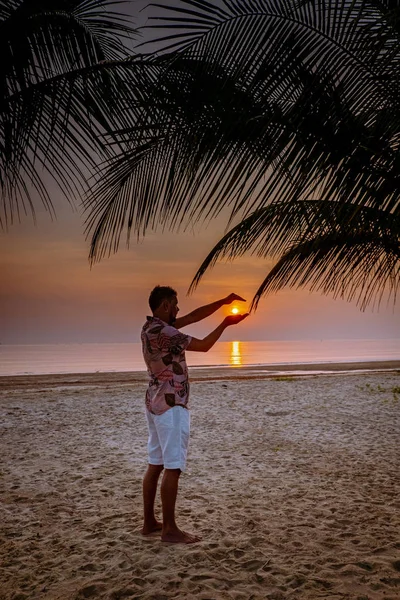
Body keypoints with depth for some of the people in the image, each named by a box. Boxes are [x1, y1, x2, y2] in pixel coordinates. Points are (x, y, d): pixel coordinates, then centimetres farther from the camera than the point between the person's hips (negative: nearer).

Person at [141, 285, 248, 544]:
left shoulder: (153, 327, 10)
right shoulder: (163, 332, -19)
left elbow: (194, 316, 14)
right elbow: (203, 345, -13)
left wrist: (223, 301, 10)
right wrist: (226, 324, -2)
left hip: (156, 402, 10)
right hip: (171, 405, -10)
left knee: (155, 464, 13)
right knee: (172, 467, -5)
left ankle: (150, 522, 20)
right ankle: (170, 529, 1)